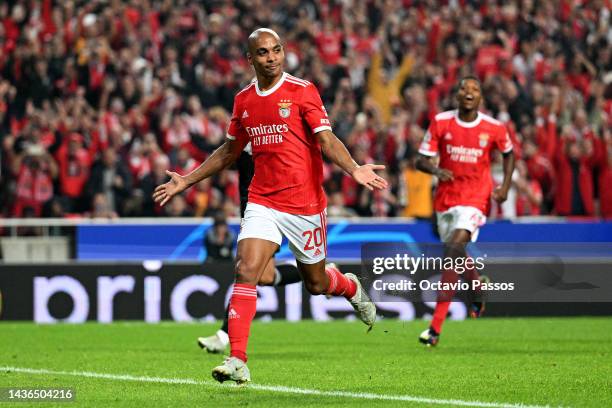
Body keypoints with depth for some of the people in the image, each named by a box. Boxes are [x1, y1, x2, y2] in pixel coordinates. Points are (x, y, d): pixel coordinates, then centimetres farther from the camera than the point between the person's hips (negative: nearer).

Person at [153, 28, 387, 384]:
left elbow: (327, 140, -13)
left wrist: (355, 170, -32)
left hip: (305, 204, -3)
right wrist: (186, 181, 21)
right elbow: (229, 151, 21)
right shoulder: (243, 100, 7)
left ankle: (351, 288, 47)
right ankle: (238, 361, -19)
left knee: (316, 283, 10)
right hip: (263, 203, 3)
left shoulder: (302, 91, -7)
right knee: (246, 271, -17)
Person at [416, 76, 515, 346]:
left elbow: (509, 154, 15)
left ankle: (436, 327, -27)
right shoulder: (441, 123, -3)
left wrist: (505, 185, 2)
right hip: (445, 198, 4)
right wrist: (436, 170, -24)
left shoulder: (494, 128, -5)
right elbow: (421, 160, -3)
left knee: (454, 248, -23)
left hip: (476, 198, -4)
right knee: (455, 256, 17)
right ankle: (478, 289, 55)